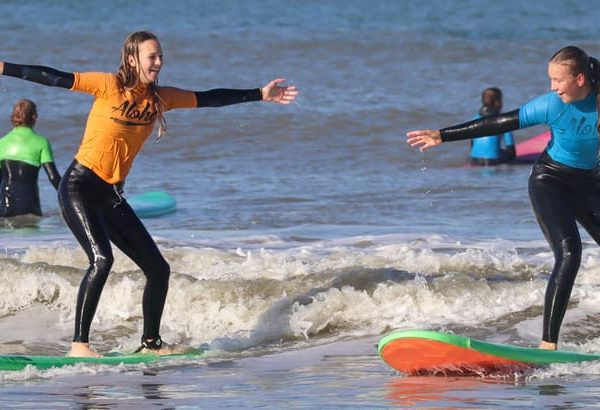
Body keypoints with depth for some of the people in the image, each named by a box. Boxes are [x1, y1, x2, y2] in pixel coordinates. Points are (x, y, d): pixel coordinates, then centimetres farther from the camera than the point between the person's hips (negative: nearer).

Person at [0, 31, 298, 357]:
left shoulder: (160, 97, 8)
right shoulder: (110, 86, -10)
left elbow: (208, 98, 17)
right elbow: (57, 79, -16)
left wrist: (260, 95, 19)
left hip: (111, 196, 7)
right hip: (80, 187, -7)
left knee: (158, 269, 5)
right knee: (101, 259, -26)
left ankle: (151, 343, 21)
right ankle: (79, 345, -23)